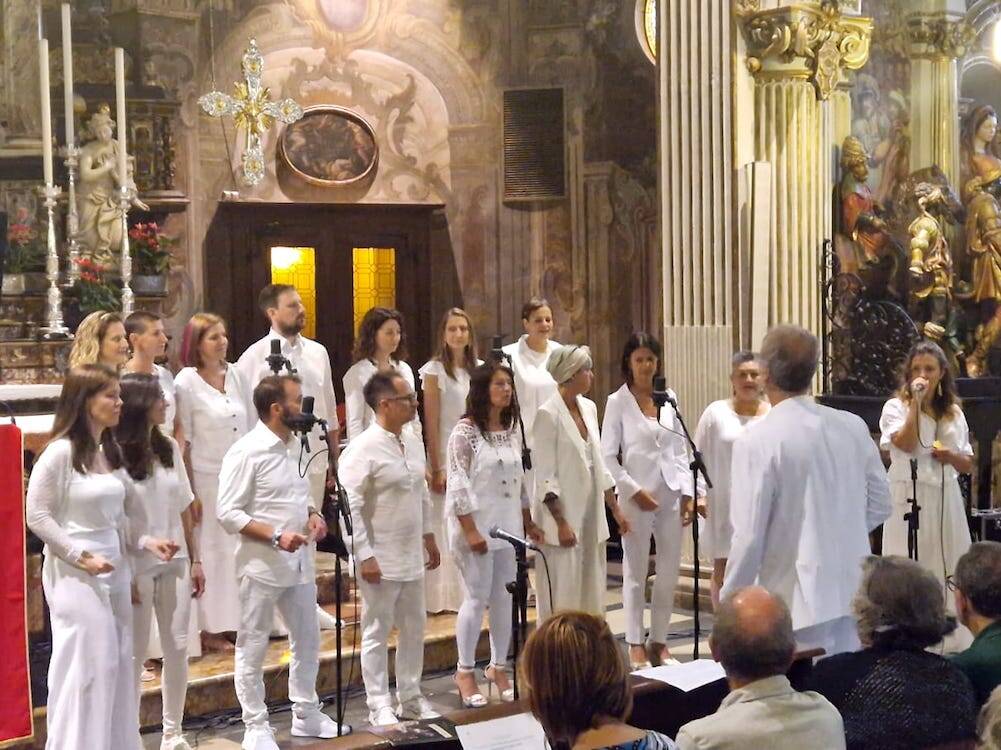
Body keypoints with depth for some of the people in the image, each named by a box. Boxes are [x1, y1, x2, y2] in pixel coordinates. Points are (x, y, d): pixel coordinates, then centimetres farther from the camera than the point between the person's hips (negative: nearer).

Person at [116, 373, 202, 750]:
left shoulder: (169, 448, 7)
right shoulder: (115, 453, -13)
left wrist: (195, 560, 10)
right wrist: (125, 574, -14)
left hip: (175, 562, 6)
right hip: (138, 564, -6)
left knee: (177, 648, 9)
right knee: (135, 653, 4)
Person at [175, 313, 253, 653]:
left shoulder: (234, 375, 8)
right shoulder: (187, 382, -8)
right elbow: (184, 442, -9)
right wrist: (190, 493, -11)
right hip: (207, 479, -5)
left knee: (239, 549, 7)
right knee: (210, 552, 1)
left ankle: (234, 621, 16)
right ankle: (210, 629, 8)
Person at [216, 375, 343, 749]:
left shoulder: (295, 446, 8)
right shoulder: (246, 452, -16)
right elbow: (227, 513, -18)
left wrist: (313, 515, 0)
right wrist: (275, 535, -24)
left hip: (299, 563, 8)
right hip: (262, 566, -8)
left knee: (308, 641, 17)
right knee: (253, 649, 5)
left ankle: (306, 714, 31)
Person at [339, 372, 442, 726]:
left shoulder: (413, 441, 7)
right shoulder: (362, 449, -17)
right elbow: (349, 507, -18)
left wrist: (428, 537, 19)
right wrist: (365, 557, -19)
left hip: (412, 555, 8)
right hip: (380, 560, -8)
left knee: (414, 629, 15)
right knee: (377, 633, 4)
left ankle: (410, 698, 28)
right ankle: (379, 707, 13)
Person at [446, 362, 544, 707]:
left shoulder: (512, 431, 11)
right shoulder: (465, 432, -10)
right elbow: (458, 485, -13)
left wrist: (528, 523, 16)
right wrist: (470, 531, -17)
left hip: (508, 526, 6)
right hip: (477, 526, -6)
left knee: (505, 598, 8)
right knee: (477, 598, -3)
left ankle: (498, 667, 20)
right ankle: (465, 672, 9)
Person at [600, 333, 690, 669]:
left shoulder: (669, 398, 9)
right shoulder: (618, 402, -3)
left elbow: (680, 449, 12)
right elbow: (608, 456, -4)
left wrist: (687, 491, 4)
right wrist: (634, 491, -10)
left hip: (670, 494, 4)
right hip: (637, 496, -4)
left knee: (670, 572, 7)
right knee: (636, 573, 3)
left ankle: (659, 642, 19)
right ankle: (636, 645, 13)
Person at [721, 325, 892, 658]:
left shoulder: (757, 441, -15)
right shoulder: (853, 427, 1)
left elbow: (749, 535, -16)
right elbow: (880, 504, 11)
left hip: (798, 602, -6)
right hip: (853, 591, 6)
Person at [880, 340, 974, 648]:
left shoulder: (954, 412, 12)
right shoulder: (896, 407, -1)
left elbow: (968, 465, 14)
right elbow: (907, 444, -20)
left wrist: (951, 456, -8)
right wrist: (916, 401, -16)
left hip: (946, 501, 4)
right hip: (909, 499, -4)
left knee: (947, 573, 5)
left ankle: (950, 644, 12)